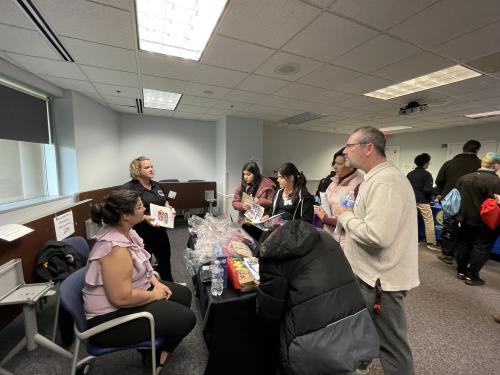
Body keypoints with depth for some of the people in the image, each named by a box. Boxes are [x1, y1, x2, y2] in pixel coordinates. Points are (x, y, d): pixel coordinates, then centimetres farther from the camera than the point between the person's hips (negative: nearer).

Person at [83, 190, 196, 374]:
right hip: (112, 316, -9)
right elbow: (122, 298, -32)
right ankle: (156, 358, 24)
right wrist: (154, 295, -16)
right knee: (186, 318, -6)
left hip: (130, 291, 9)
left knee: (183, 294, 13)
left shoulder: (126, 232, -2)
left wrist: (156, 282, -1)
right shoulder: (116, 248, -32)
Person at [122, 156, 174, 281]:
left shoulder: (157, 185, 8)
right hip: (142, 234, -8)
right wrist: (145, 218, -29)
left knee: (165, 258, 23)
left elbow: (165, 203, 20)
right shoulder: (129, 188, -15)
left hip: (160, 231, 8)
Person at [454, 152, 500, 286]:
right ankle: (472, 276, 12)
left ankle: (461, 271, 25)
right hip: (485, 223, -5)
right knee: (481, 248, 6)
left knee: (463, 245, 15)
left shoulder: (463, 178, 0)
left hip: (466, 220, 5)